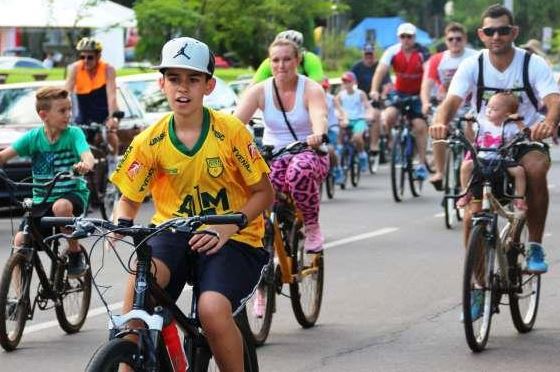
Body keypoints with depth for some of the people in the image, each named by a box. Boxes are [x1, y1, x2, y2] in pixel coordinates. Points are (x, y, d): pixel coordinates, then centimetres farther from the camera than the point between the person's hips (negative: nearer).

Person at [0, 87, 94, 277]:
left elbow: (87, 155, -25)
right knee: (20, 240, -15)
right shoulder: (34, 137, -3)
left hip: (72, 193, -3)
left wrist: (85, 164, -50)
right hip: (42, 200, 3)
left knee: (61, 206, -37)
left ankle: (75, 252, -13)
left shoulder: (73, 133, -8)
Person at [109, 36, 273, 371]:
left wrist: (227, 227, -18)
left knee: (212, 309, -30)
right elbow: (129, 199, 8)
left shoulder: (231, 132, -9)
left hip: (231, 239, -2)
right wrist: (121, 225, -15)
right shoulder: (150, 142, -2)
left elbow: (265, 193, -2)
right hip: (175, 231, 2)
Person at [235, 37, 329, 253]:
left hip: (308, 155, -2)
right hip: (271, 158, 2)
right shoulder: (260, 91, 0)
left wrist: (318, 135, -51)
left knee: (300, 169, -39)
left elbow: (319, 116, -27)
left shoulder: (311, 89, -6)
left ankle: (312, 227, -17)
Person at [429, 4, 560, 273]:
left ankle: (535, 247, -23)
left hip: (527, 142, -2)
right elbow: (452, 100, -20)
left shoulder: (533, 64, -12)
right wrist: (440, 122, -44)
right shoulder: (472, 66, -7)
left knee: (536, 168, -35)